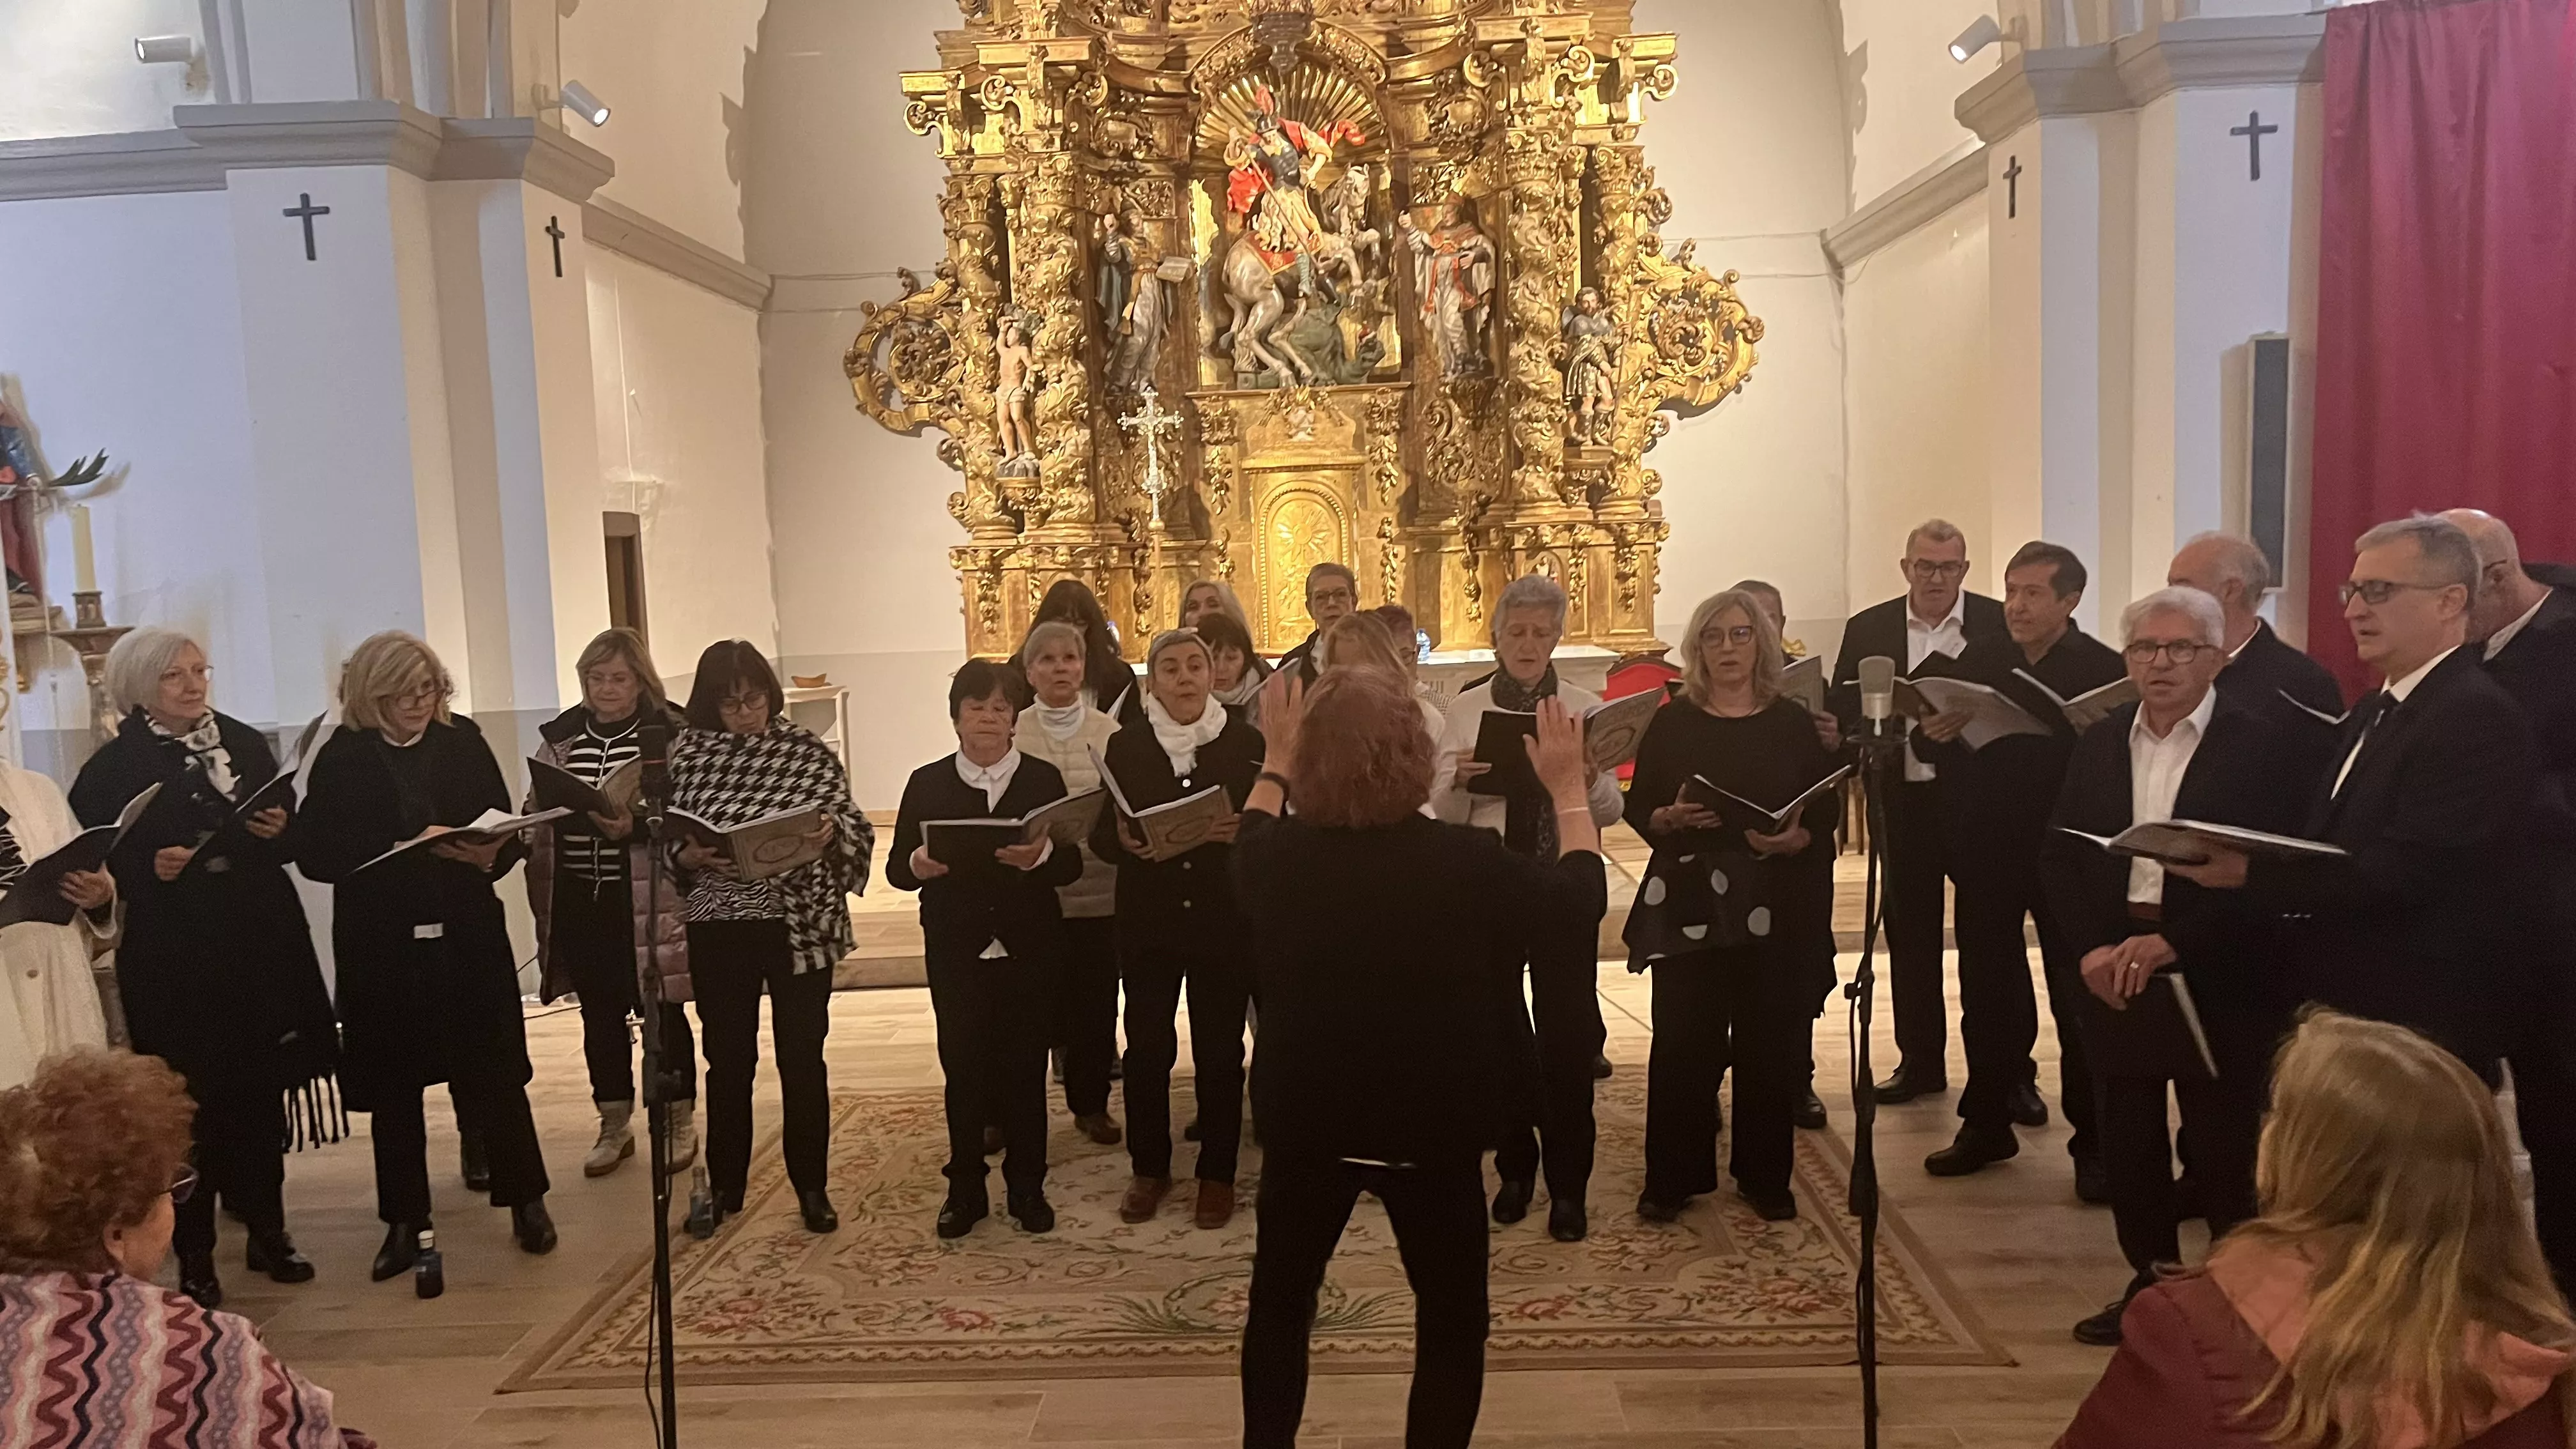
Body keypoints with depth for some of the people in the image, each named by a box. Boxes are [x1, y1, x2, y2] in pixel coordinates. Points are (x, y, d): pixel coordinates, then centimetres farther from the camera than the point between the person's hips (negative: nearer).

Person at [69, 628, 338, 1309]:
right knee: (192, 1103, 0)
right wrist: (151, 867, -22)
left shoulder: (246, 743, 9)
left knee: (262, 1093, 9)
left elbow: (291, 837, 14)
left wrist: (278, 830, -8)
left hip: (260, 946, 4)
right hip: (172, 961, -3)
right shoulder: (113, 767, -2)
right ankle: (195, 1258, 13)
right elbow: (99, 866, -4)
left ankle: (267, 1232, 24)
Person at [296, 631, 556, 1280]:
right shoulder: (342, 758, -2)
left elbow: (507, 829, 3)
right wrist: (408, 849, -21)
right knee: (393, 1086, 9)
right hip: (381, 944, 0)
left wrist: (491, 855, -19)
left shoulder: (463, 741, 2)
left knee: (495, 1071, 4)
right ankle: (405, 1222, 23)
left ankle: (526, 1201, 20)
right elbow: (315, 853, -10)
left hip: (468, 935, 0)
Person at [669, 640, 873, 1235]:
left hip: (800, 924, -1)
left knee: (802, 1056, 7)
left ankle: (811, 1187, 20)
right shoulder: (688, 756, 0)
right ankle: (724, 1187, 25)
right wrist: (689, 857, -16)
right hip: (719, 927, 1)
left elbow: (853, 827, -1)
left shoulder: (808, 752, -2)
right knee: (728, 1059, 11)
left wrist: (829, 833, -22)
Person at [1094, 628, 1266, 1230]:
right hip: (1148, 919, 1)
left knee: (1220, 1050, 6)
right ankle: (1148, 1169, 23)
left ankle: (1218, 1175, 20)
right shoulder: (1126, 745, 2)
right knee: (1146, 1048, 6)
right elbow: (1100, 833, 2)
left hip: (1223, 919, -1)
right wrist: (1123, 841, -19)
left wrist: (1242, 832, -22)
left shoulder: (1245, 741, -1)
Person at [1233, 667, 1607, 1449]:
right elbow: (1582, 892, -2)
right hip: (1435, 1126, -2)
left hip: (1306, 1118, 2)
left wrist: (1277, 756, 25)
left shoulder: (1277, 858, -13)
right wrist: (1569, 786, 9)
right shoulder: (1470, 862, -20)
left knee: (1280, 1299, 21)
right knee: (1452, 1317, 15)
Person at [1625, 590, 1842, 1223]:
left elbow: (1827, 811, 4)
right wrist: (1670, 818, -16)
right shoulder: (1671, 723, 4)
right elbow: (1638, 808, 4)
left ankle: (1765, 1177, 19)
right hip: (1689, 903, 0)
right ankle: (1672, 1177, 11)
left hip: (1778, 907, 0)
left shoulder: (1793, 722, 4)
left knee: (1769, 1045, 4)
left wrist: (1796, 840, -16)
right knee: (1683, 1043, 0)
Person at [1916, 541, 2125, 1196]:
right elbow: (1941, 750, 9)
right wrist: (1937, 736, -12)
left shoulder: (2104, 669, -8)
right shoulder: (1979, 660, 6)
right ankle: (1986, 1125, 26)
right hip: (1986, 854, 4)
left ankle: (2093, 1143, 16)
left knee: (2078, 1002, 5)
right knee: (1986, 995, 13)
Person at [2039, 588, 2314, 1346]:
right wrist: (2092, 948, -7)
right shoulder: (2100, 742, 9)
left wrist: (2173, 943, -19)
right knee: (2125, 1142, 11)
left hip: (2219, 977, -5)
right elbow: (2060, 856, 7)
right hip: (2114, 968, 5)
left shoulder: (2263, 741, -6)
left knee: (2225, 1147, 4)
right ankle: (2151, 1283, 27)